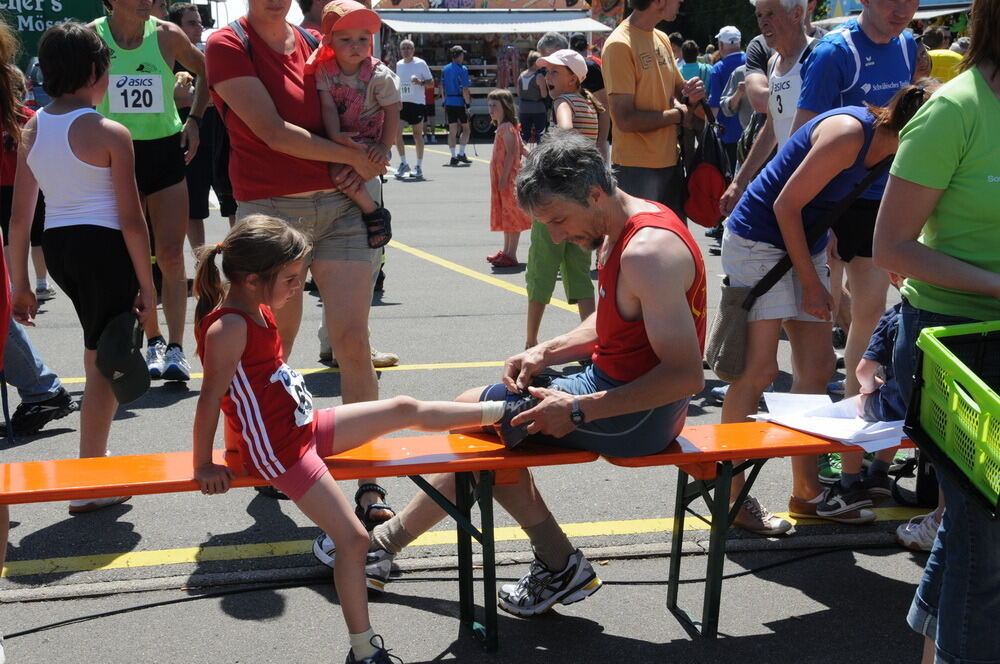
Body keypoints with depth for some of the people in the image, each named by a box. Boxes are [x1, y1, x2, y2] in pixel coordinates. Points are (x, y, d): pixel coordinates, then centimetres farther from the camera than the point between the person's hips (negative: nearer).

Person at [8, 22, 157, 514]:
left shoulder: (31, 131, 4)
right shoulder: (110, 134, -13)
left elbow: (19, 217, 5)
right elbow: (131, 219, -14)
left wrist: (19, 283, 12)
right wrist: (147, 286, -7)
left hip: (56, 247, 7)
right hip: (104, 246, -7)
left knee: (99, 352, 25)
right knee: (104, 363, 2)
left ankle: (96, 453, 37)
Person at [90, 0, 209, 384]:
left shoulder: (166, 35, -3)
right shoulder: (91, 37, -5)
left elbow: (206, 71, 14)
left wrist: (194, 119, 6)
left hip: (166, 151, 0)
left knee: (171, 255, -6)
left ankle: (176, 347, -3)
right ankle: (154, 341, 19)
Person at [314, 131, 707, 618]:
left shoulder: (647, 253, -24)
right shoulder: (621, 230, 6)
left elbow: (687, 375, -28)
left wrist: (580, 410, -26)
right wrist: (546, 353, 3)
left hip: (638, 415, -10)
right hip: (614, 383, 10)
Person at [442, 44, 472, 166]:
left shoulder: (445, 69, 8)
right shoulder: (462, 69, -11)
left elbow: (442, 87, 12)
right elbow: (464, 89, -16)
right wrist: (468, 104, -13)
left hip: (449, 103, 5)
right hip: (460, 102, -5)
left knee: (452, 131, 7)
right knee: (466, 129, 9)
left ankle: (454, 157, 5)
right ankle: (461, 154, 1)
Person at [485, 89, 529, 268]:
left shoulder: (506, 127, -15)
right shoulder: (503, 127, 15)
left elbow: (511, 153, -22)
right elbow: (521, 149, 17)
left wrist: (504, 178, -24)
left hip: (508, 177, -10)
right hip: (502, 179, 10)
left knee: (512, 215, -6)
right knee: (505, 214, 15)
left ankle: (511, 255, -5)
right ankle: (506, 252, 22)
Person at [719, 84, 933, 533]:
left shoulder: (881, 145, 7)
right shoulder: (849, 133, -21)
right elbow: (787, 205, -20)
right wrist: (811, 284, -14)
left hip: (804, 245, 10)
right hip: (758, 241, -10)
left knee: (817, 368, 8)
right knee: (758, 371, -11)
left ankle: (806, 492, 17)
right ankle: (730, 495, -1)